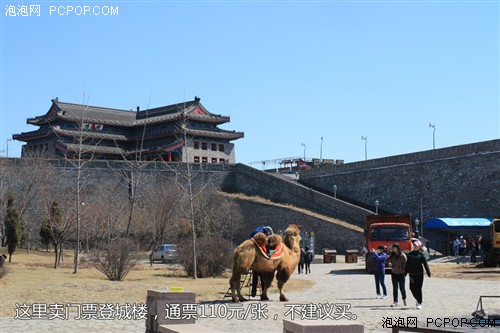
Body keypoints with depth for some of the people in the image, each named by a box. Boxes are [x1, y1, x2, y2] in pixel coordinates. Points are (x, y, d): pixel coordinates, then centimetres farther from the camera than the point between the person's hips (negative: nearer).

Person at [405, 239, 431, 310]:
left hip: (419, 274, -3)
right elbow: (407, 264, 10)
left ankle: (419, 303, 8)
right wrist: (405, 272, 7)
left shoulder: (421, 254, -3)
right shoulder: (409, 254, 6)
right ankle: (419, 299, 28)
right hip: (412, 274, 3)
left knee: (418, 288, -2)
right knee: (412, 288, 3)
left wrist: (428, 273, -9)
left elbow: (425, 264, -5)